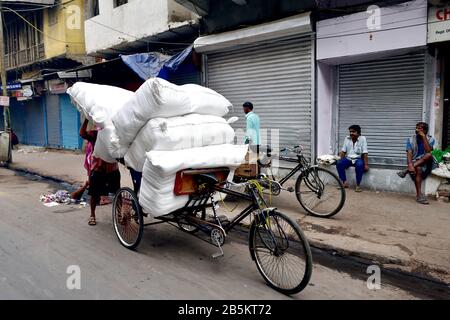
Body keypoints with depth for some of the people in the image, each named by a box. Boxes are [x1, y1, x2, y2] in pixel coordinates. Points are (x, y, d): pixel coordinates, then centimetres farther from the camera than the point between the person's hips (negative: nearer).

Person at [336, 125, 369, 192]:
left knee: (359, 165, -38)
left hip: (358, 159, -4)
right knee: (339, 163, -25)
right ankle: (345, 182, -13)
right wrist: (340, 160, -8)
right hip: (348, 158, 4)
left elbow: (365, 153, -12)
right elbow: (343, 151, 6)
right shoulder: (347, 139, 5)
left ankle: (358, 185, -22)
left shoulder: (362, 139, -8)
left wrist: (366, 165, -18)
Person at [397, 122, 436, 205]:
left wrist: (423, 137, -18)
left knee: (429, 155, -33)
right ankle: (419, 195, -34)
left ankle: (406, 170, -33)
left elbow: (428, 151, -20)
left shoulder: (430, 139, 1)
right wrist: (410, 165, -31)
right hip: (415, 163, 0)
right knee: (418, 169, -36)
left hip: (427, 163, 0)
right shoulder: (410, 140, 1)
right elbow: (409, 154, -12)